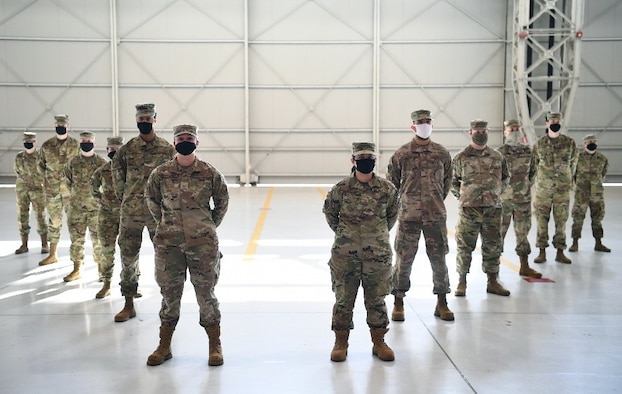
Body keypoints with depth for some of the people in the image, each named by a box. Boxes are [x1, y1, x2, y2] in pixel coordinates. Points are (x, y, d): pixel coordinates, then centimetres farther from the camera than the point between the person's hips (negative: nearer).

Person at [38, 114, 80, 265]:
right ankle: (52, 255, 18)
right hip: (52, 189, 2)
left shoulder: (76, 145, -2)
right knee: (54, 222, 9)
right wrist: (48, 177, 6)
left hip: (71, 189, -2)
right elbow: (41, 164, 15)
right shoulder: (47, 145, 4)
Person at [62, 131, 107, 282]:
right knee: (76, 239, 6)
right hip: (76, 207, 2)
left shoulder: (101, 163, -3)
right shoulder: (73, 163, 4)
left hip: (96, 207, -2)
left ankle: (101, 268, 16)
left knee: (98, 239, 4)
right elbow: (68, 180, 17)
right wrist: (76, 195, 13)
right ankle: (76, 269, 16)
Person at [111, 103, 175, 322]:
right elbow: (117, 173, 14)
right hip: (131, 212, 1)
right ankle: (129, 305, 18)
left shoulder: (168, 149, -1)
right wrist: (124, 197, 9)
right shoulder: (127, 149, 2)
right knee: (128, 257, 6)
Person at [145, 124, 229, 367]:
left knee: (206, 293, 6)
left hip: (203, 244, -1)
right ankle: (164, 347, 24)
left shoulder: (210, 173, -3)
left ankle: (215, 347, 19)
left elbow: (222, 201, 11)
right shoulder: (160, 174, -1)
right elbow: (152, 201, 15)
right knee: (169, 294, 10)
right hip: (168, 244, 1)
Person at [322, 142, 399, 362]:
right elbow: (329, 212, 10)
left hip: (378, 255, 1)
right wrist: (343, 234, 9)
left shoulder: (387, 189, -2)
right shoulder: (341, 188, -6)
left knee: (376, 300, 11)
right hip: (345, 255, -1)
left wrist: (379, 235, 11)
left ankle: (379, 342, 25)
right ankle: (341, 342, 21)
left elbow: (392, 214, 14)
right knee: (343, 299, 8)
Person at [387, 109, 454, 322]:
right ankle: (398, 303, 15)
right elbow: (391, 181, 7)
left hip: (436, 216, 2)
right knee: (404, 259, 3)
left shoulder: (442, 153, 4)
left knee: (439, 258, 6)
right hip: (408, 215, -2)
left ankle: (442, 302, 19)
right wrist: (405, 200, 9)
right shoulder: (401, 153, -2)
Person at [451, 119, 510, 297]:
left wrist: (496, 194, 11)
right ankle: (462, 282, 13)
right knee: (465, 247, 2)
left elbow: (505, 178, 21)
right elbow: (451, 181, 5)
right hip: (469, 209, -3)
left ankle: (493, 282, 20)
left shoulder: (497, 157, 9)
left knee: (493, 247, 9)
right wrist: (463, 196, 0)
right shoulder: (461, 158, -2)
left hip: (493, 209, 3)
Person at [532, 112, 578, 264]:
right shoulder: (539, 143, 2)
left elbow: (573, 162, 14)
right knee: (542, 220, 1)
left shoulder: (569, 142, 2)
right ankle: (542, 252, 8)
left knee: (561, 221, 3)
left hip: (563, 188, 0)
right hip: (543, 188, 0)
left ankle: (560, 252, 11)